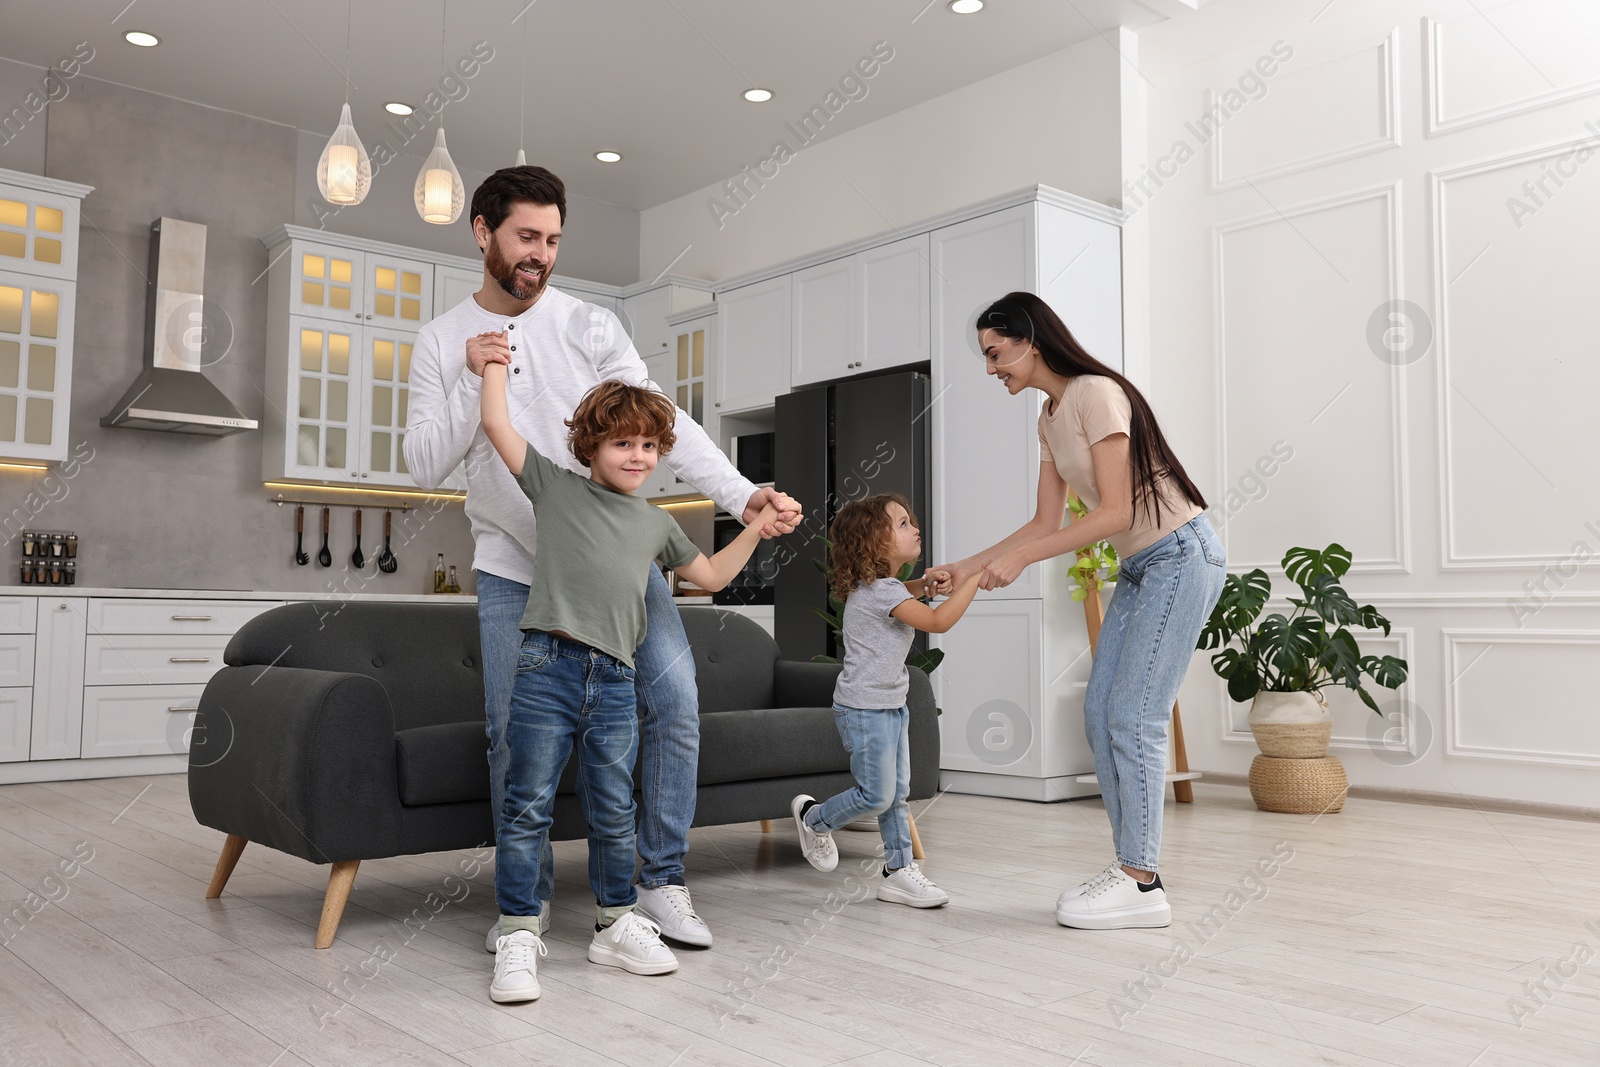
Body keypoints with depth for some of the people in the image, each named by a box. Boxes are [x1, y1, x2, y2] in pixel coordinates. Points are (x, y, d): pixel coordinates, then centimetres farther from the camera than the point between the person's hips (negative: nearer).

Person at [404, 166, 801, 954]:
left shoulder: (588, 326, -4)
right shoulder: (443, 343, 1)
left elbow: (664, 422, -11)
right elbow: (424, 467, -5)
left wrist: (743, 496, -24)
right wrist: (474, 381, -19)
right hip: (512, 570, 1)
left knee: (674, 703, -10)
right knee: (513, 733, -1)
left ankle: (660, 880, 6)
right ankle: (529, 894, 19)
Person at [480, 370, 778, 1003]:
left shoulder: (656, 524, 20)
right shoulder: (556, 487, 9)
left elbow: (711, 576, 31)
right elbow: (497, 424, 4)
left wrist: (757, 527, 24)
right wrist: (496, 361, 13)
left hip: (614, 682, 4)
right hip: (547, 667, -3)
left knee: (613, 812, 10)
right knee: (527, 806, -1)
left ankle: (616, 926, 25)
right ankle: (518, 936, 8)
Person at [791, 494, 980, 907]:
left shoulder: (882, 584, 9)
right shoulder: (880, 591, -22)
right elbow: (938, 622, -29)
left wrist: (923, 583, 16)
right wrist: (975, 577, -25)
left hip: (891, 704, 10)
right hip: (865, 708, -10)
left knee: (897, 794, 10)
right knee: (876, 795, -3)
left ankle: (899, 871, 17)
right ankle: (814, 819, 22)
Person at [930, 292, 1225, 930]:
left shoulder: (1096, 394, -17)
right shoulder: (1050, 419, 11)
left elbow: (1114, 513, -22)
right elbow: (1047, 523, 12)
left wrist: (1019, 558, -23)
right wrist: (966, 568, 7)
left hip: (1180, 555, -9)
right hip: (1139, 567, 9)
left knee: (1133, 719, -10)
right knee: (1100, 715, 5)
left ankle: (1142, 885, -3)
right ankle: (1133, 865, 13)